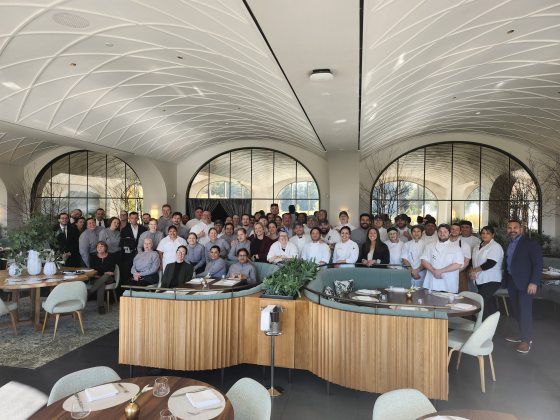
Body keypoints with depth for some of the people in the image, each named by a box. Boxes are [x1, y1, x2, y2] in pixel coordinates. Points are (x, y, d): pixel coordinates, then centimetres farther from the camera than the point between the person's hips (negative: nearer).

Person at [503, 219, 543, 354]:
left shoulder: (531, 243, -7)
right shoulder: (509, 244, 13)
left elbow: (538, 263, -13)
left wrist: (534, 282, -20)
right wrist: (505, 280, 7)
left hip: (525, 282, -6)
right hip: (512, 282, 7)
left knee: (525, 310, -3)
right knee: (517, 310, 12)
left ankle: (526, 339, 7)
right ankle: (523, 334, 25)